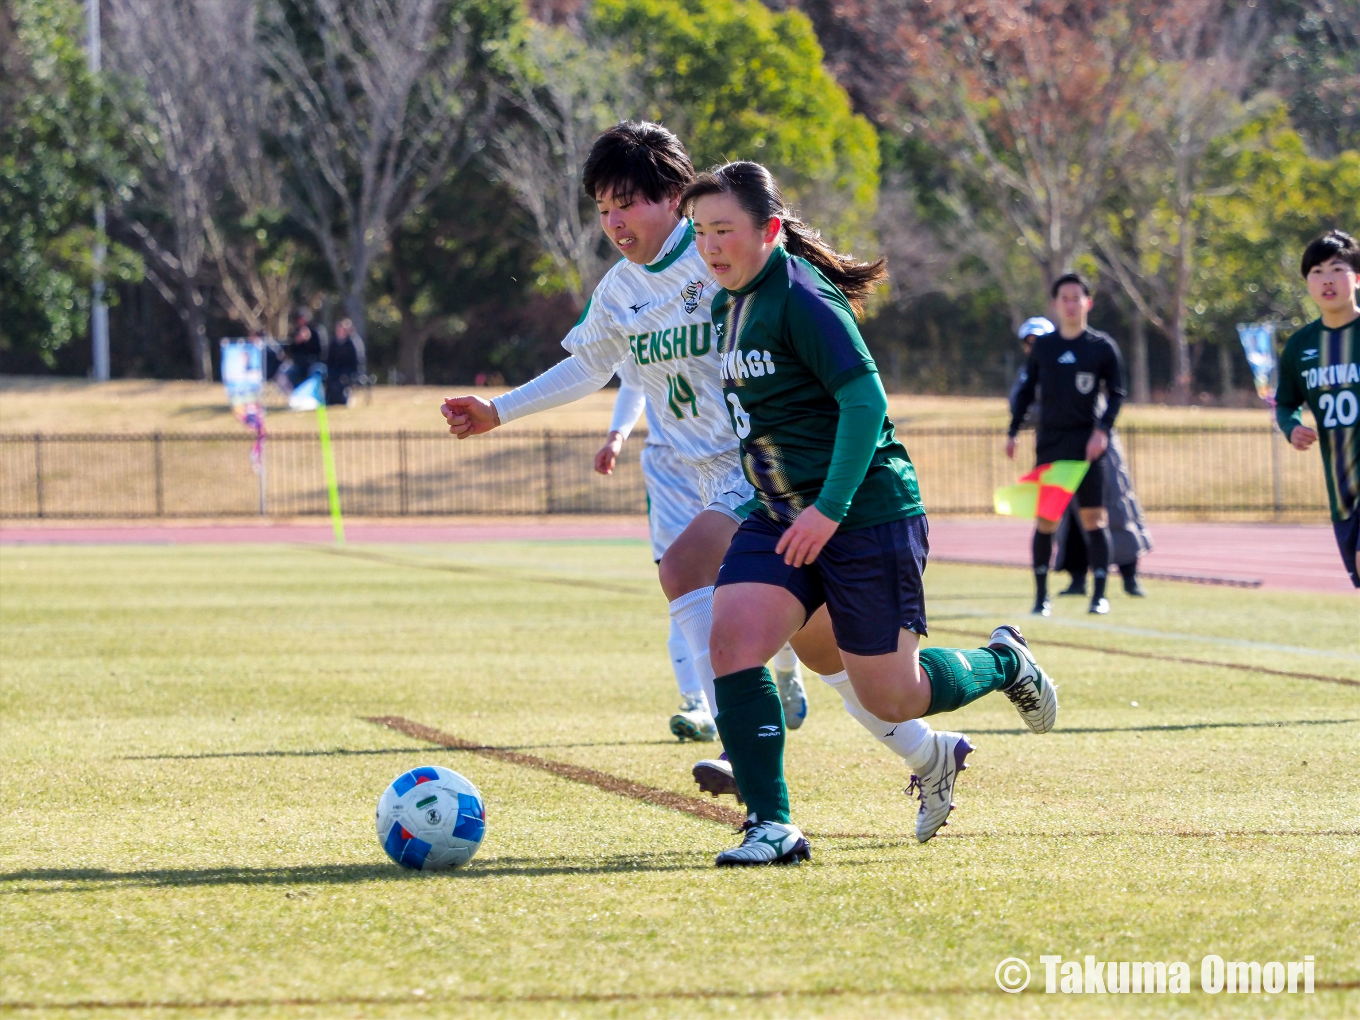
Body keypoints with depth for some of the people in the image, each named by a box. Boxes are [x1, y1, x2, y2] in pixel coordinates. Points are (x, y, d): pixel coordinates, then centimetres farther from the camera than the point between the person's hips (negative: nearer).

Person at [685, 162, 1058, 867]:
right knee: (733, 639, -16)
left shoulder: (802, 298, -17)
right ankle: (770, 827, -14)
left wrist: (829, 508, -27)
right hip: (778, 517, 8)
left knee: (890, 698, 2)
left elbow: (865, 400, -23)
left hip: (865, 513, -8)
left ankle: (1002, 664, 33)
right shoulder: (730, 306, 10)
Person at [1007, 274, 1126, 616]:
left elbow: (1116, 393, 3)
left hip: (1087, 444, -2)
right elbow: (1026, 391, 14)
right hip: (1049, 443, 2)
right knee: (1045, 519, 0)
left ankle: (1100, 594, 0)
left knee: (1093, 517, -4)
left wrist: (1103, 429, -10)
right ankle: (1041, 595, 7)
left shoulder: (1102, 346, 1)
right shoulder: (1043, 347, 7)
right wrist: (1013, 432, 6)